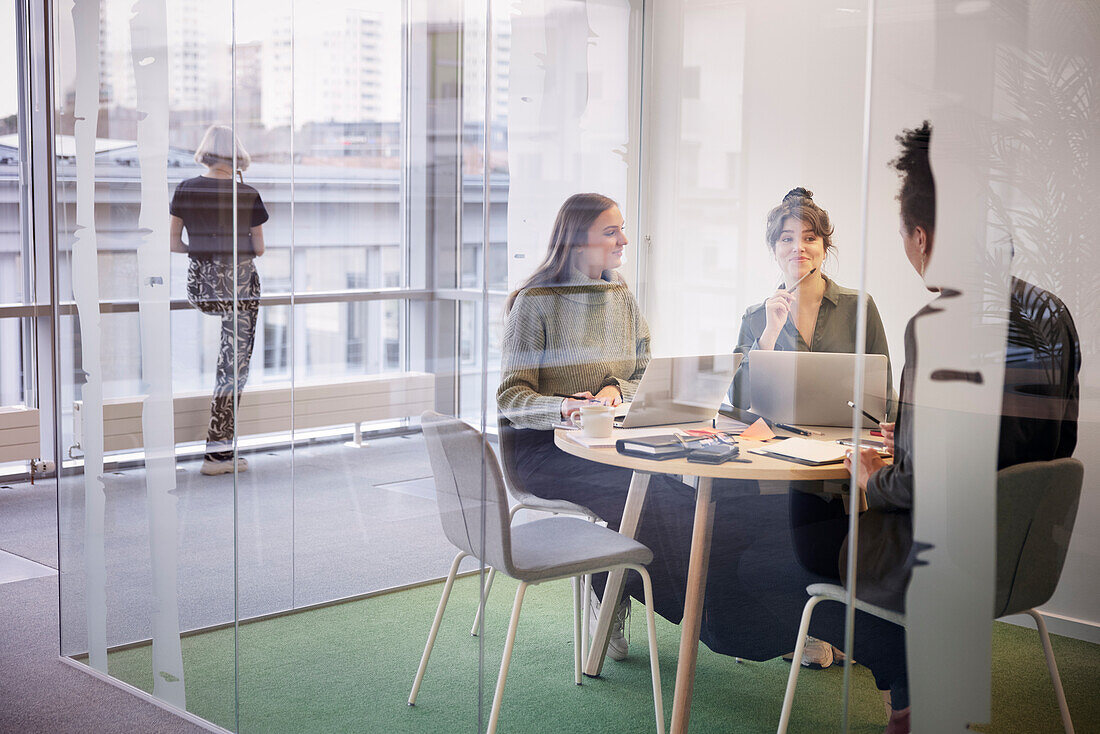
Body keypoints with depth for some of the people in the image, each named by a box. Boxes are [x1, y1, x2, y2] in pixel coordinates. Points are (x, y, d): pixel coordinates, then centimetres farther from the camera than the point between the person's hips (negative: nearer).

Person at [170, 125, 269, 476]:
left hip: (199, 285, 4)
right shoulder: (247, 195, -7)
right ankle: (217, 452, 1)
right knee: (234, 364, 2)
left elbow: (174, 243, 4)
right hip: (240, 284, -4)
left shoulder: (185, 190, 0)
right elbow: (258, 249, -1)